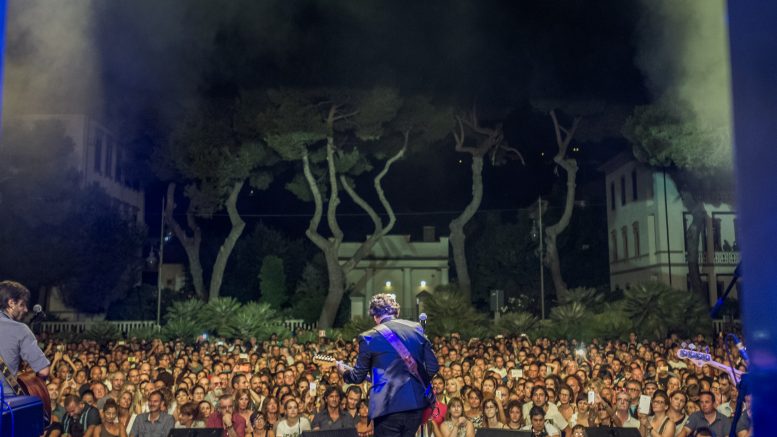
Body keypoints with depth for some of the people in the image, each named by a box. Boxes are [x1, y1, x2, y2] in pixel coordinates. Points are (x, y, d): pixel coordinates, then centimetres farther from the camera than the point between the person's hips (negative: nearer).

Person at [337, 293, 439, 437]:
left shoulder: (369, 337, -2)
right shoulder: (417, 329, 7)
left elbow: (358, 376, 8)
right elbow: (433, 366, 9)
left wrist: (343, 370, 29)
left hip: (388, 406, -4)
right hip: (417, 402, 4)